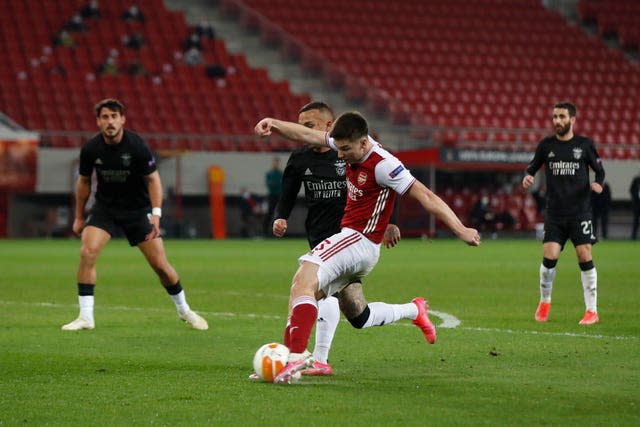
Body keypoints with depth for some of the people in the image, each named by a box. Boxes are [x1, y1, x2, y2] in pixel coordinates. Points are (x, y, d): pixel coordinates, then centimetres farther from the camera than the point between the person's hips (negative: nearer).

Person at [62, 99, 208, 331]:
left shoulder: (137, 146, -20)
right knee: (87, 252, -20)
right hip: (105, 206, 2)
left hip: (138, 209, -2)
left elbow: (153, 179, -11)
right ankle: (85, 317, -13)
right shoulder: (90, 149, -12)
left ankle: (184, 311, 21)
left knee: (160, 264, -3)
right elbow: (83, 181, 5)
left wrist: (156, 214, -21)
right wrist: (79, 217, 10)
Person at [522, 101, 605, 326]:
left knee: (585, 257, -7)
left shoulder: (585, 144, 1)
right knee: (549, 257, -8)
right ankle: (544, 302, 16)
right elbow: (532, 167, 14)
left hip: (580, 212, -1)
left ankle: (592, 310, 2)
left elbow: (599, 170, 8)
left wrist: (598, 184, -13)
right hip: (554, 213, 1)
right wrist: (527, 177, -9)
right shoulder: (546, 145, 5)